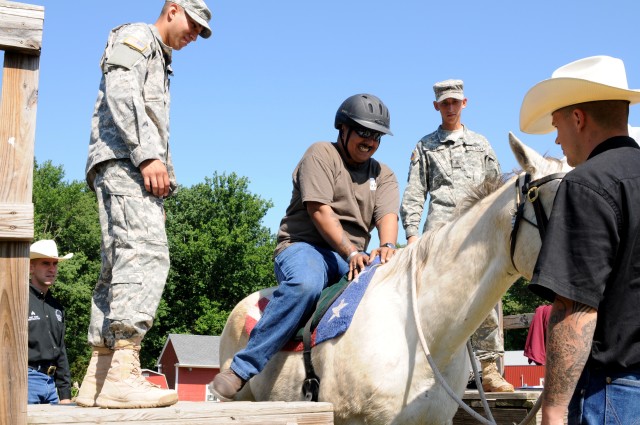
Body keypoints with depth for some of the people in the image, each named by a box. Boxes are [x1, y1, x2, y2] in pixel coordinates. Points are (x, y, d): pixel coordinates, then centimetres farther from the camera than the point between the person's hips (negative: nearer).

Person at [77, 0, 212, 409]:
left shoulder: (160, 62, 34)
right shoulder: (136, 37, 5)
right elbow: (121, 94, -13)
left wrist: (166, 173, 14)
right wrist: (147, 156, -21)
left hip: (142, 170, 10)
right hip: (123, 161, -10)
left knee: (121, 267, 4)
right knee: (146, 254, -24)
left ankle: (98, 378, 3)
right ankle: (121, 374, -33)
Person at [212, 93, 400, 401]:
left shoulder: (383, 175, 20)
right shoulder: (321, 154, 3)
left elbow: (387, 214, 1)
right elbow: (319, 210, -11)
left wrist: (387, 246, -23)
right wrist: (350, 252, -23)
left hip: (354, 257, 5)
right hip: (304, 245, -5)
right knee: (305, 284, -40)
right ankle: (244, 369, -35)